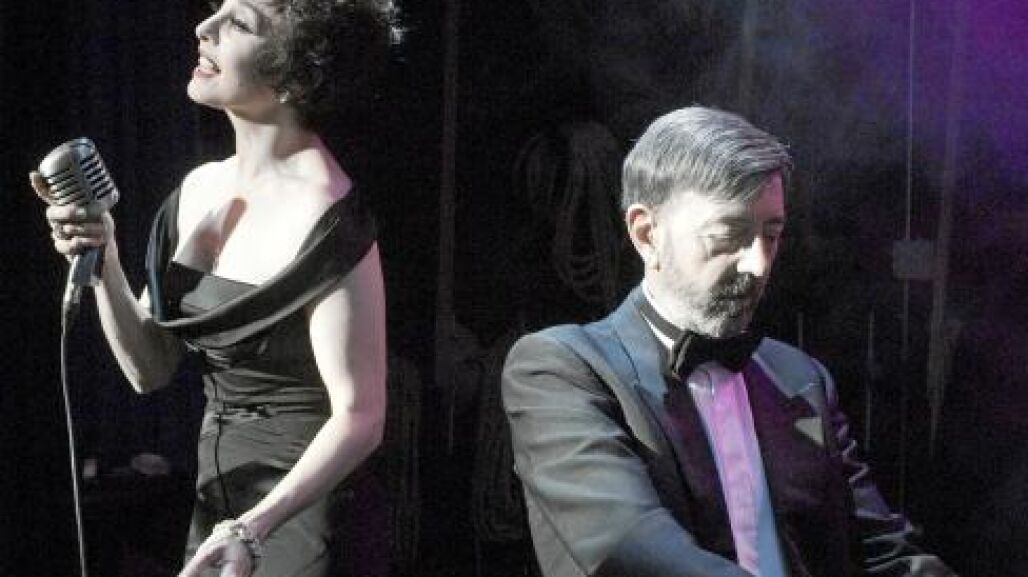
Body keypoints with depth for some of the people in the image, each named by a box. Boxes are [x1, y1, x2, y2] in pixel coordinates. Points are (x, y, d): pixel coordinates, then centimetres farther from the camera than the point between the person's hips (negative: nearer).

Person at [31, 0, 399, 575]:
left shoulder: (325, 218, -20)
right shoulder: (200, 189, 2)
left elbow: (358, 418, -20)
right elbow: (150, 368, 5)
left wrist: (252, 528, -30)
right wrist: (103, 263, -9)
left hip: (304, 505, -7)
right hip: (217, 502, 7)